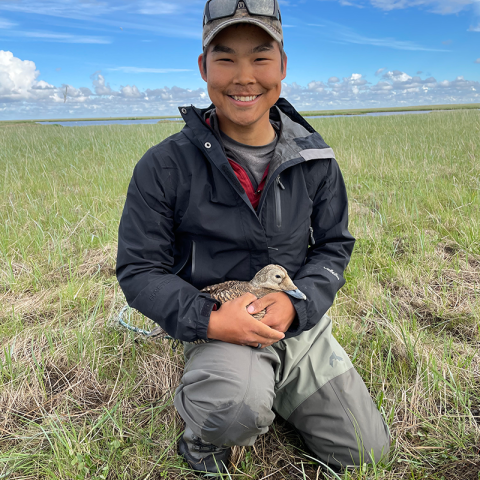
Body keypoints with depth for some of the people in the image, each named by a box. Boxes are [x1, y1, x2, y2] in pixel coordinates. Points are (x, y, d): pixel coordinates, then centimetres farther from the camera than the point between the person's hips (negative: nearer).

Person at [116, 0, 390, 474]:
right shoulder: (164, 167, -11)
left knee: (366, 451, 6)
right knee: (237, 406, -37)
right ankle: (203, 431, 2)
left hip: (301, 323, 5)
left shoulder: (315, 162, -1)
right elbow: (139, 270, -6)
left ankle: (269, 388, 28)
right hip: (219, 327, -4)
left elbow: (334, 246, 6)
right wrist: (207, 320, -22)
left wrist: (298, 303, -14)